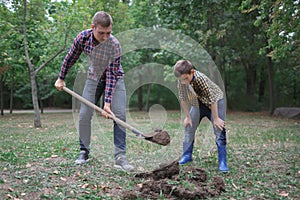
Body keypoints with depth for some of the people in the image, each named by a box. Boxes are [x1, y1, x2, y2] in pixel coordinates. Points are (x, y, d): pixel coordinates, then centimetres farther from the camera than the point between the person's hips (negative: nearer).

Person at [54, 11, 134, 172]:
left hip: (114, 78, -3)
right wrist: (61, 78, 4)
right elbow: (71, 58, -3)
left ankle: (120, 156, -14)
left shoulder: (114, 45, -31)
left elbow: (112, 75, -29)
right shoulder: (83, 37, -22)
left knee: (119, 114, -16)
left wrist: (107, 103, -33)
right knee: (84, 115, -3)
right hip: (94, 77, 3)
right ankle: (84, 151, 14)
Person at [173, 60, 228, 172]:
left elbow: (212, 98, -30)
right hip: (199, 103, 5)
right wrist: (188, 117, -3)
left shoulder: (201, 78, -37)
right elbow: (183, 98, -7)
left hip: (216, 101, -5)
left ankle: (222, 162, -6)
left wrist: (215, 119, -23)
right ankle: (187, 156, 20)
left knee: (219, 131, -12)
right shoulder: (181, 81, -21)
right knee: (189, 127, 4)